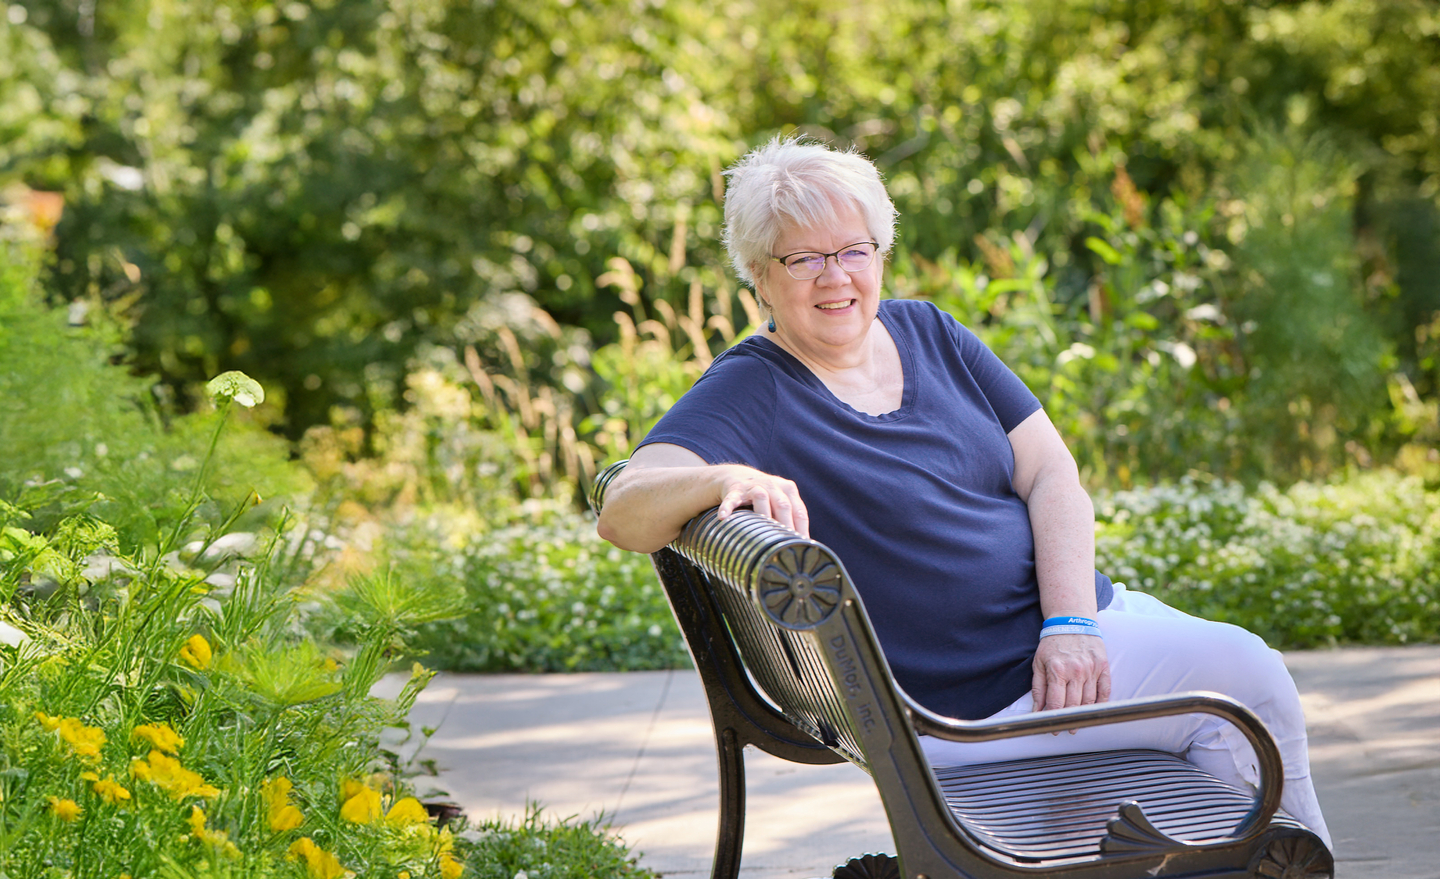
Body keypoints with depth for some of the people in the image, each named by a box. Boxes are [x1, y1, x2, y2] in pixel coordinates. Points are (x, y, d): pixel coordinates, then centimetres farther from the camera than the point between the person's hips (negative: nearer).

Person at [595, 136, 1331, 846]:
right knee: (1242, 672, -14)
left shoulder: (927, 333, 8)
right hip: (979, 698, -7)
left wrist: (1070, 622, -14)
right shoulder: (751, 392, -12)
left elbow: (1051, 474, 2)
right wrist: (724, 479, -48)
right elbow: (623, 512, -26)